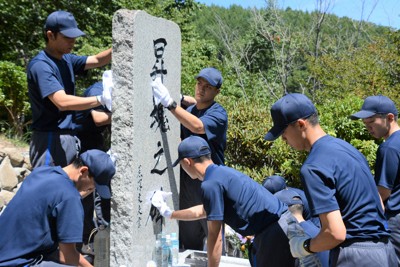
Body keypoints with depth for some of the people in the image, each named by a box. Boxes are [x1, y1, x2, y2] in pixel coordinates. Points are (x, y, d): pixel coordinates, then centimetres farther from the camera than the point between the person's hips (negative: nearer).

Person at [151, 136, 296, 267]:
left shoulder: (211, 184, -15)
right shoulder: (221, 172, 16)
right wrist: (170, 213, 43)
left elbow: (215, 237, -13)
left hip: (276, 231, -10)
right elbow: (204, 210, 33)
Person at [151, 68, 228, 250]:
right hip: (187, 178, 6)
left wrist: (169, 103, -35)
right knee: (188, 234, 15)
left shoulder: (218, 113, -10)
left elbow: (198, 127, -30)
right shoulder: (188, 111, 12)